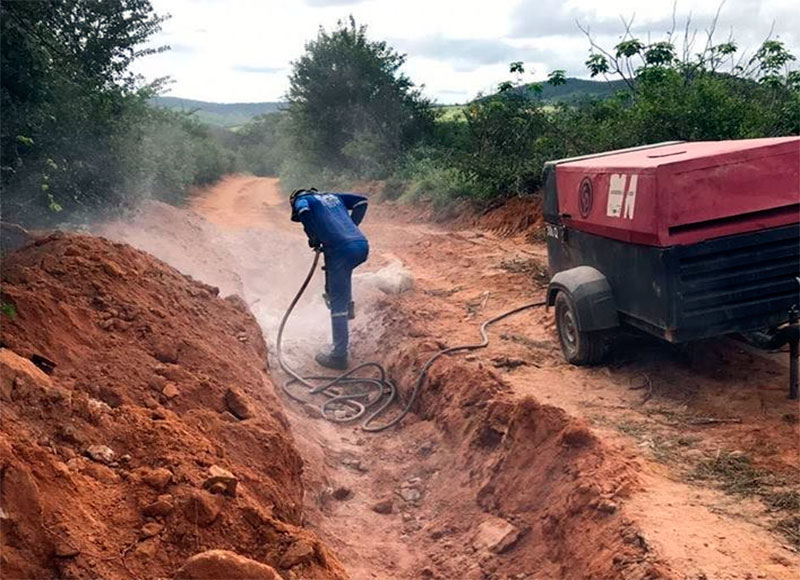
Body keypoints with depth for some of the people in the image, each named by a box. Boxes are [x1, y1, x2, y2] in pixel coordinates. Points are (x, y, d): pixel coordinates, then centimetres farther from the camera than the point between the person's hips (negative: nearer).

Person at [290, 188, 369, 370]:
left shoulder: (302, 200, 14)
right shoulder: (332, 196, 30)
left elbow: (303, 211, -10)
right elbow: (362, 201, 25)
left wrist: (314, 238, 3)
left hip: (341, 249, -6)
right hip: (362, 246, 6)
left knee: (337, 304, 1)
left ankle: (339, 355, 5)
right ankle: (348, 306, 33)